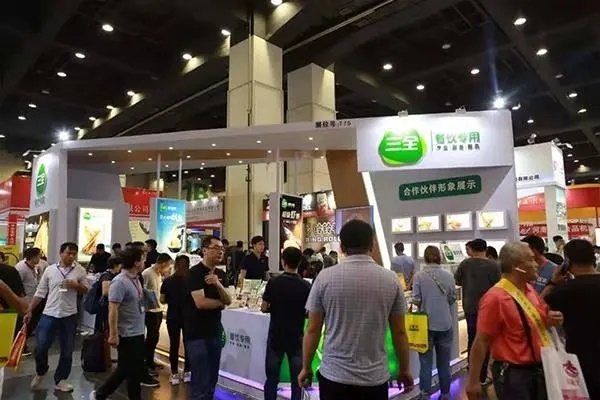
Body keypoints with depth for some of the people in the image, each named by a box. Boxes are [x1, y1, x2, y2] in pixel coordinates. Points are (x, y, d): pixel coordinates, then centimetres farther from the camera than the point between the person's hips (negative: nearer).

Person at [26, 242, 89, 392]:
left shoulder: (80, 271, -2)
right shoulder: (50, 270, 0)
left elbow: (86, 290, 2)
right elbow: (40, 293, 5)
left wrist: (76, 286, -17)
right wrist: (29, 311, 1)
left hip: (69, 315, 0)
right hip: (49, 314, 0)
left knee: (67, 351, 8)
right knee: (41, 347, 1)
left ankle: (60, 380, 25)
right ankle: (40, 372, 32)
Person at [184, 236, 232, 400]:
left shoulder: (221, 274, 9)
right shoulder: (195, 272, -14)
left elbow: (228, 300, -1)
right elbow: (200, 302, -24)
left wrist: (218, 284, -19)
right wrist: (220, 302, -6)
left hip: (215, 332, 7)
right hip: (196, 334, -7)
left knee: (212, 380, 14)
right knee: (201, 382, -2)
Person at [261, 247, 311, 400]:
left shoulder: (273, 283, -9)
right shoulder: (306, 286, -10)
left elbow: (264, 308, -5)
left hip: (276, 337, 1)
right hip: (296, 338, 0)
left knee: (271, 378, 13)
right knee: (297, 380, 11)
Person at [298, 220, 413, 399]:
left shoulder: (325, 277, -9)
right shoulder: (391, 279, -6)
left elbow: (312, 330, -4)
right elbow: (399, 332, 0)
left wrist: (306, 368, 9)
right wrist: (404, 369, 14)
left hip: (335, 376, -1)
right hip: (375, 378, 1)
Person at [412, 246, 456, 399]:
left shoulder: (419, 276, -13)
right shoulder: (448, 275, -5)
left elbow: (416, 300, -12)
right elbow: (453, 298, 4)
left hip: (426, 324, -2)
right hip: (445, 324, 3)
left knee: (426, 363, 8)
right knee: (444, 363, 16)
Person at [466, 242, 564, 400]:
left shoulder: (529, 289, 2)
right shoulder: (496, 298, -23)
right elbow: (481, 342, -22)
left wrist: (551, 319, -3)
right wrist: (473, 381, -20)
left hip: (538, 369, 8)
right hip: (512, 373, -8)